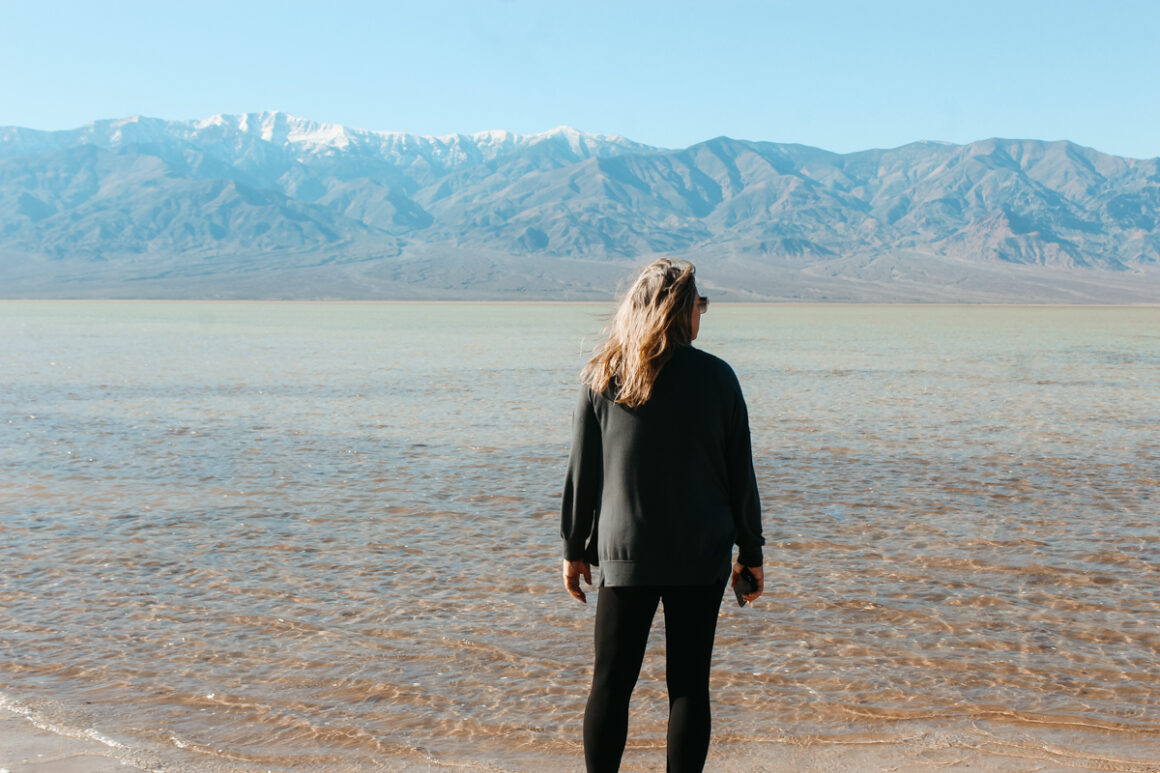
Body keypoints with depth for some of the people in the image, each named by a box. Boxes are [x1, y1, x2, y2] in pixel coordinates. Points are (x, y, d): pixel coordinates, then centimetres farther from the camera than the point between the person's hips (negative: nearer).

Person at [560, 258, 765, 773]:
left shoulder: (602, 377, -1)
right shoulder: (715, 376, -3)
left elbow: (582, 471, 2)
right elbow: (740, 473, 1)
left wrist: (574, 548, 12)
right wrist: (751, 552, 10)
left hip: (626, 555, 0)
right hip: (701, 556, 0)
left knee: (611, 683, 8)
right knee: (689, 685, 7)